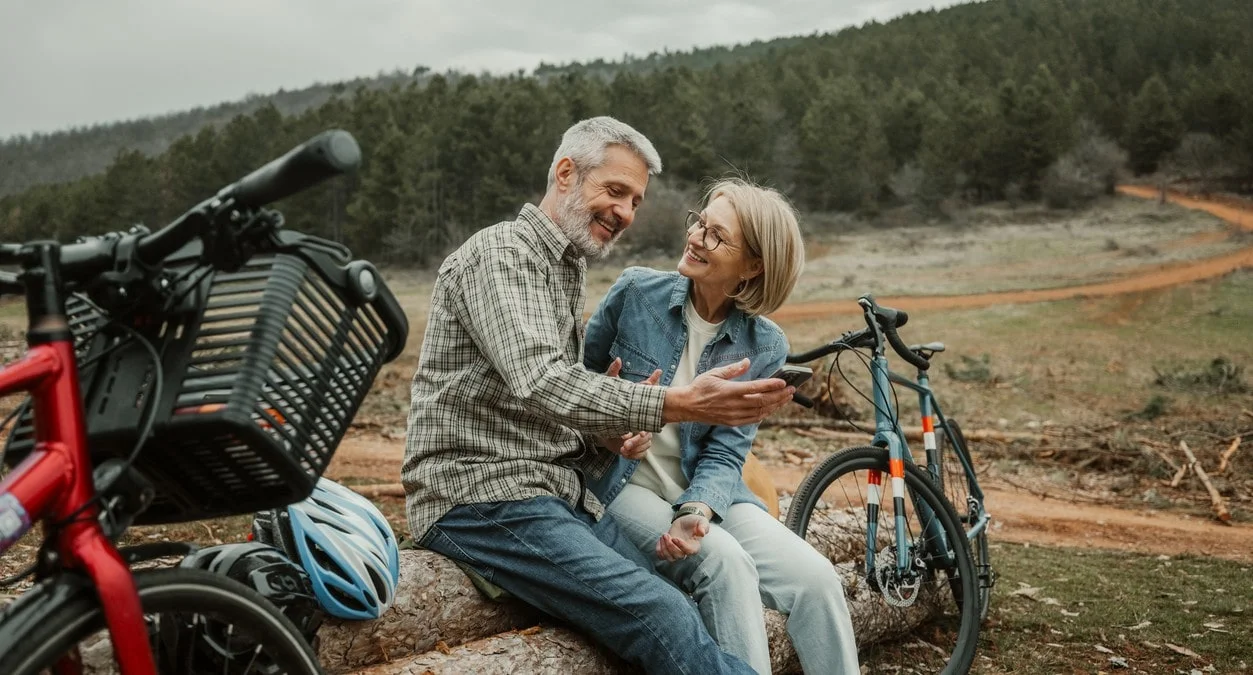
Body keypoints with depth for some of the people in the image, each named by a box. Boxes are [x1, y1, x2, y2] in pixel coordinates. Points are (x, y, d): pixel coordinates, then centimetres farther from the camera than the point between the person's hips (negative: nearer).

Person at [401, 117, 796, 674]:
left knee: (683, 610, -10)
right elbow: (539, 385, -25)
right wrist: (677, 405, -34)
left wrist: (611, 437, -2)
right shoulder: (502, 253, -9)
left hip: (560, 494, 8)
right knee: (662, 617, -23)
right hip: (481, 499, -8)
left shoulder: (568, 272, 20)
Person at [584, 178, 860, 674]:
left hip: (705, 491, 2)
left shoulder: (763, 348, -5)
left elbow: (724, 455, -6)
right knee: (724, 563, -30)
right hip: (624, 484, -2)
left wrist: (696, 513, -26)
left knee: (816, 578, -20)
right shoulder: (636, 292, -7)